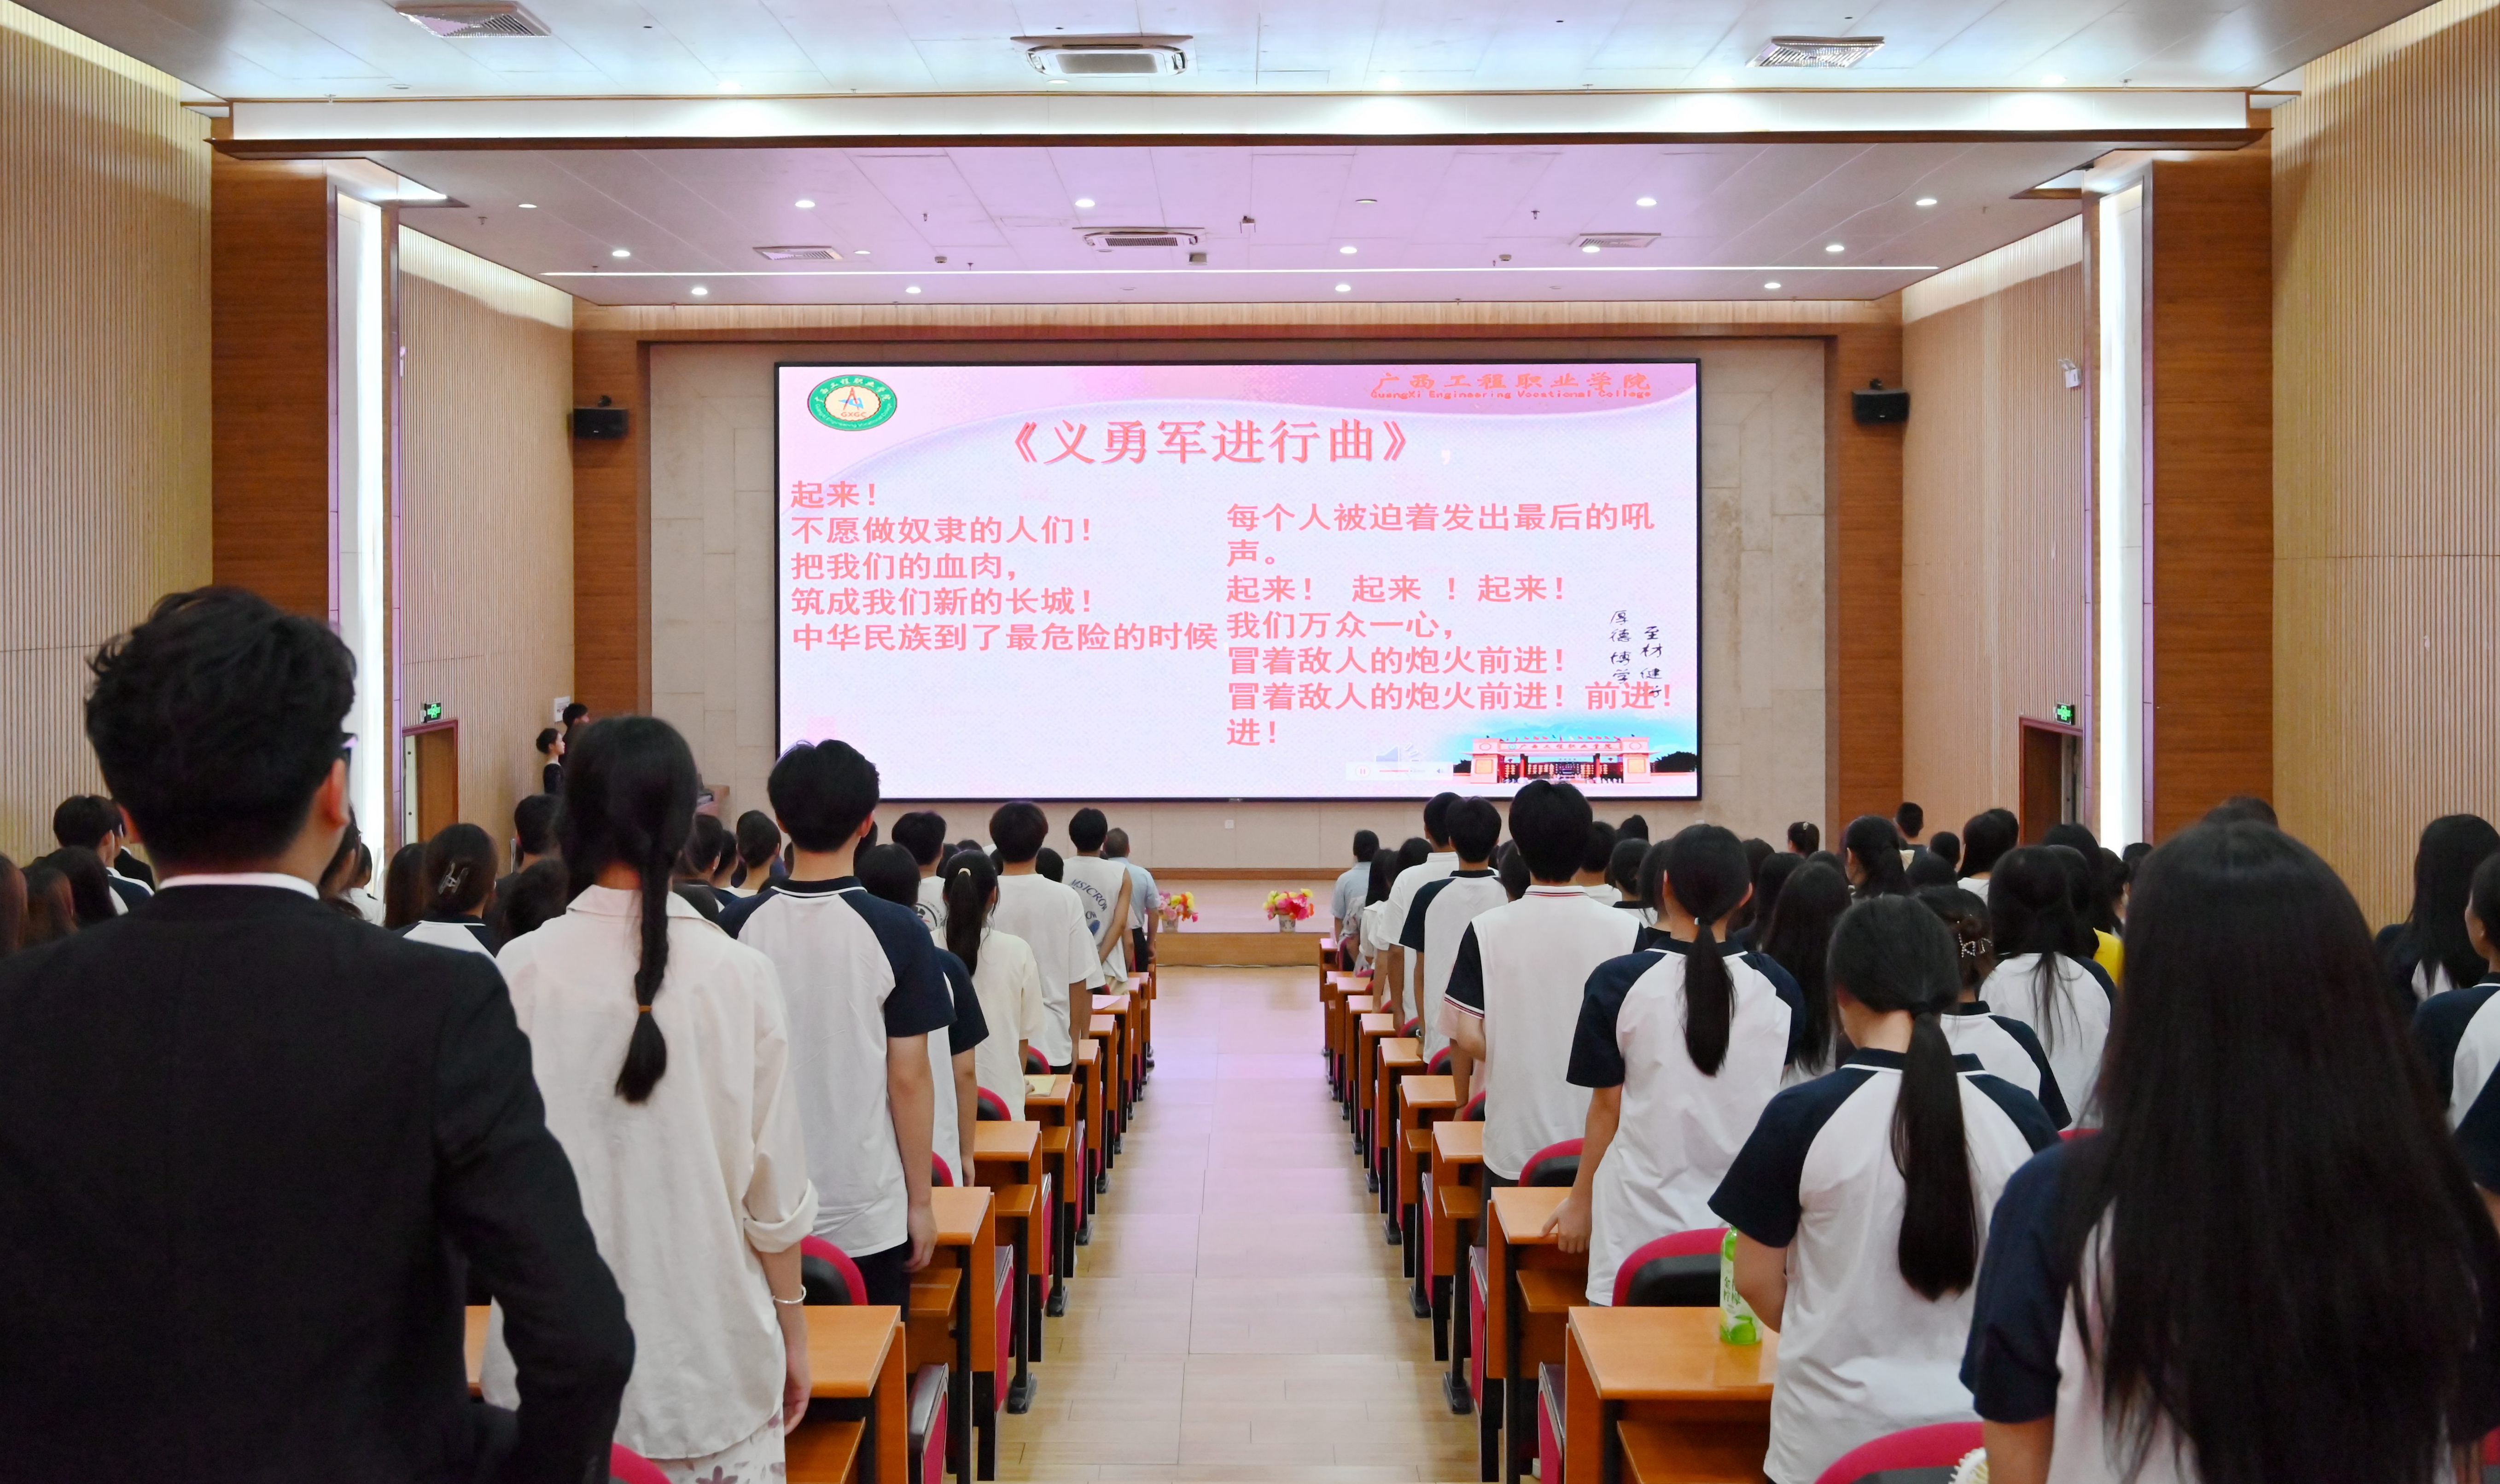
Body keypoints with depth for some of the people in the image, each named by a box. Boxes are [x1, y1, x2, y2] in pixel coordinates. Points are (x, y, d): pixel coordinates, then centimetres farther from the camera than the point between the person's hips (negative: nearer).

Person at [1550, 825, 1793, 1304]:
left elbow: (1607, 1104, -1)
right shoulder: (1773, 989, -1)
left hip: (1643, 1222, -2)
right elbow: (1782, 1108, 9)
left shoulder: (1618, 982, -7)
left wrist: (1580, 1200, 10)